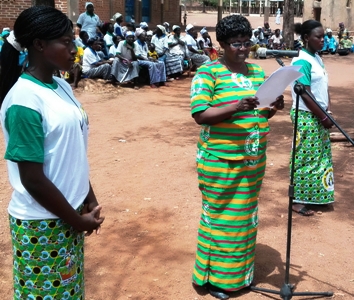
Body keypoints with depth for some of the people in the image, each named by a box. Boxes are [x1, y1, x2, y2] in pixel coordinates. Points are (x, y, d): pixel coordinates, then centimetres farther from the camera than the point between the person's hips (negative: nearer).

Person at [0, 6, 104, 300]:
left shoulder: (62, 86, 2)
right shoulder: (24, 101, -22)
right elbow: (32, 179, -21)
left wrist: (89, 199, 9)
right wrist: (78, 220, -12)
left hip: (69, 212, 7)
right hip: (42, 223, -7)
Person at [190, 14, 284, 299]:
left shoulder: (257, 71, 10)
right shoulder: (208, 72, -9)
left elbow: (261, 114, 15)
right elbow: (200, 114, -16)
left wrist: (273, 107, -8)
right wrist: (234, 107, -29)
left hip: (253, 160, 6)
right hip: (220, 161, -6)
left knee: (246, 217, 16)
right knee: (220, 218, 5)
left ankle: (240, 272, 33)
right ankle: (216, 277, 21)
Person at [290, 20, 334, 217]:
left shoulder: (317, 58, 11)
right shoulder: (302, 61, -17)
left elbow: (324, 87, 13)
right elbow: (305, 94, -20)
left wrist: (328, 110, 0)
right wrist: (324, 117, -15)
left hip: (318, 117, 9)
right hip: (307, 117, -9)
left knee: (321, 156, 15)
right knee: (306, 159, -2)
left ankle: (315, 196, 27)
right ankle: (297, 200, 9)